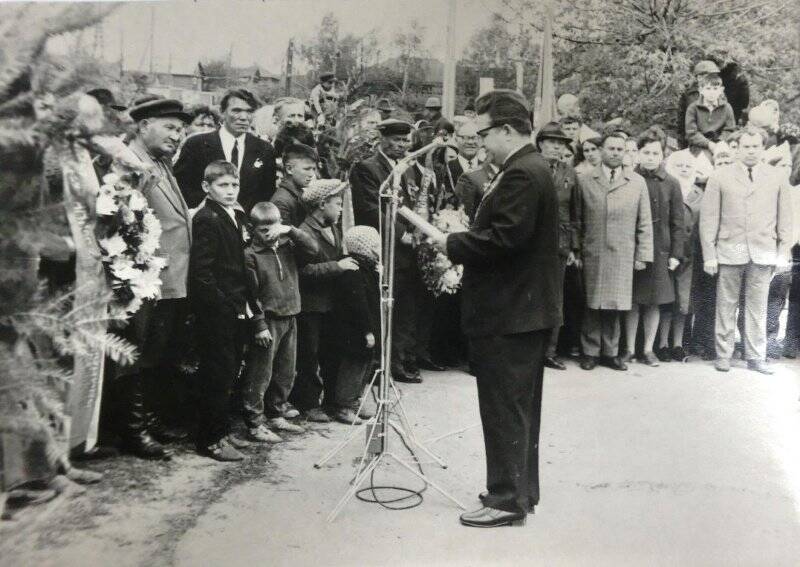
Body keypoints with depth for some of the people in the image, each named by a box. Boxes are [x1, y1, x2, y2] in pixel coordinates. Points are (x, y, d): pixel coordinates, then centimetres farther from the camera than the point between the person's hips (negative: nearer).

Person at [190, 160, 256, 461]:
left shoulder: (238, 217, 13)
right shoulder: (206, 220, -13)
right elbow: (201, 271, -18)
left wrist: (246, 302, 10)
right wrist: (224, 305, -18)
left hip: (236, 310, 9)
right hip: (216, 312, -8)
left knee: (230, 372, 16)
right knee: (217, 376, -1)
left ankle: (222, 431, 29)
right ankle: (210, 440, 11)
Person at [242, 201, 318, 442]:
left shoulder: (288, 246, 7)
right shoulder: (250, 255, -9)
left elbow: (312, 249, -4)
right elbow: (251, 294, -12)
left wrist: (291, 230, -11)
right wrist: (260, 326, -15)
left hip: (290, 318, 6)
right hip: (268, 320, -6)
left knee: (286, 373, 15)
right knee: (260, 375, 0)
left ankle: (275, 413, 31)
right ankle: (255, 424, 9)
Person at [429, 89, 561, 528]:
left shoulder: (521, 175, -18)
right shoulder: (530, 169, 15)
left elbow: (503, 239, -26)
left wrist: (453, 245, -13)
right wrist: (461, 244, 9)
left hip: (509, 313, -11)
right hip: (525, 308, 11)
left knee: (504, 408, -1)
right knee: (520, 406, 18)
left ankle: (507, 499, 10)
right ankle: (521, 488, 31)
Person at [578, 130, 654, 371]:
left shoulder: (637, 182, 8)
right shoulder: (584, 180, 5)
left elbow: (644, 222, 7)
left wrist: (643, 254, 3)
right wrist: (575, 250, 0)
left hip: (622, 255, 1)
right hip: (592, 253, -1)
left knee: (614, 305, 4)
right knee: (592, 305, 3)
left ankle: (610, 353, 17)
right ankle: (590, 352, 15)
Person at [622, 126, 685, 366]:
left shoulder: (671, 184, 2)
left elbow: (677, 223, 3)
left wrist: (676, 254, -2)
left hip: (659, 251, 1)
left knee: (654, 303, 6)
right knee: (632, 301, 5)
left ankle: (648, 349, 18)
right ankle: (630, 349, 16)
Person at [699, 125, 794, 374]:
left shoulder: (777, 179, 7)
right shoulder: (720, 178, 2)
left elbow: (785, 219, 9)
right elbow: (708, 219, 0)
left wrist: (783, 253, 4)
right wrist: (709, 255, -4)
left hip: (763, 253, 1)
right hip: (729, 253, -1)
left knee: (757, 308, 6)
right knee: (726, 306, 4)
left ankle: (756, 357, 16)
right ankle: (723, 355, 15)